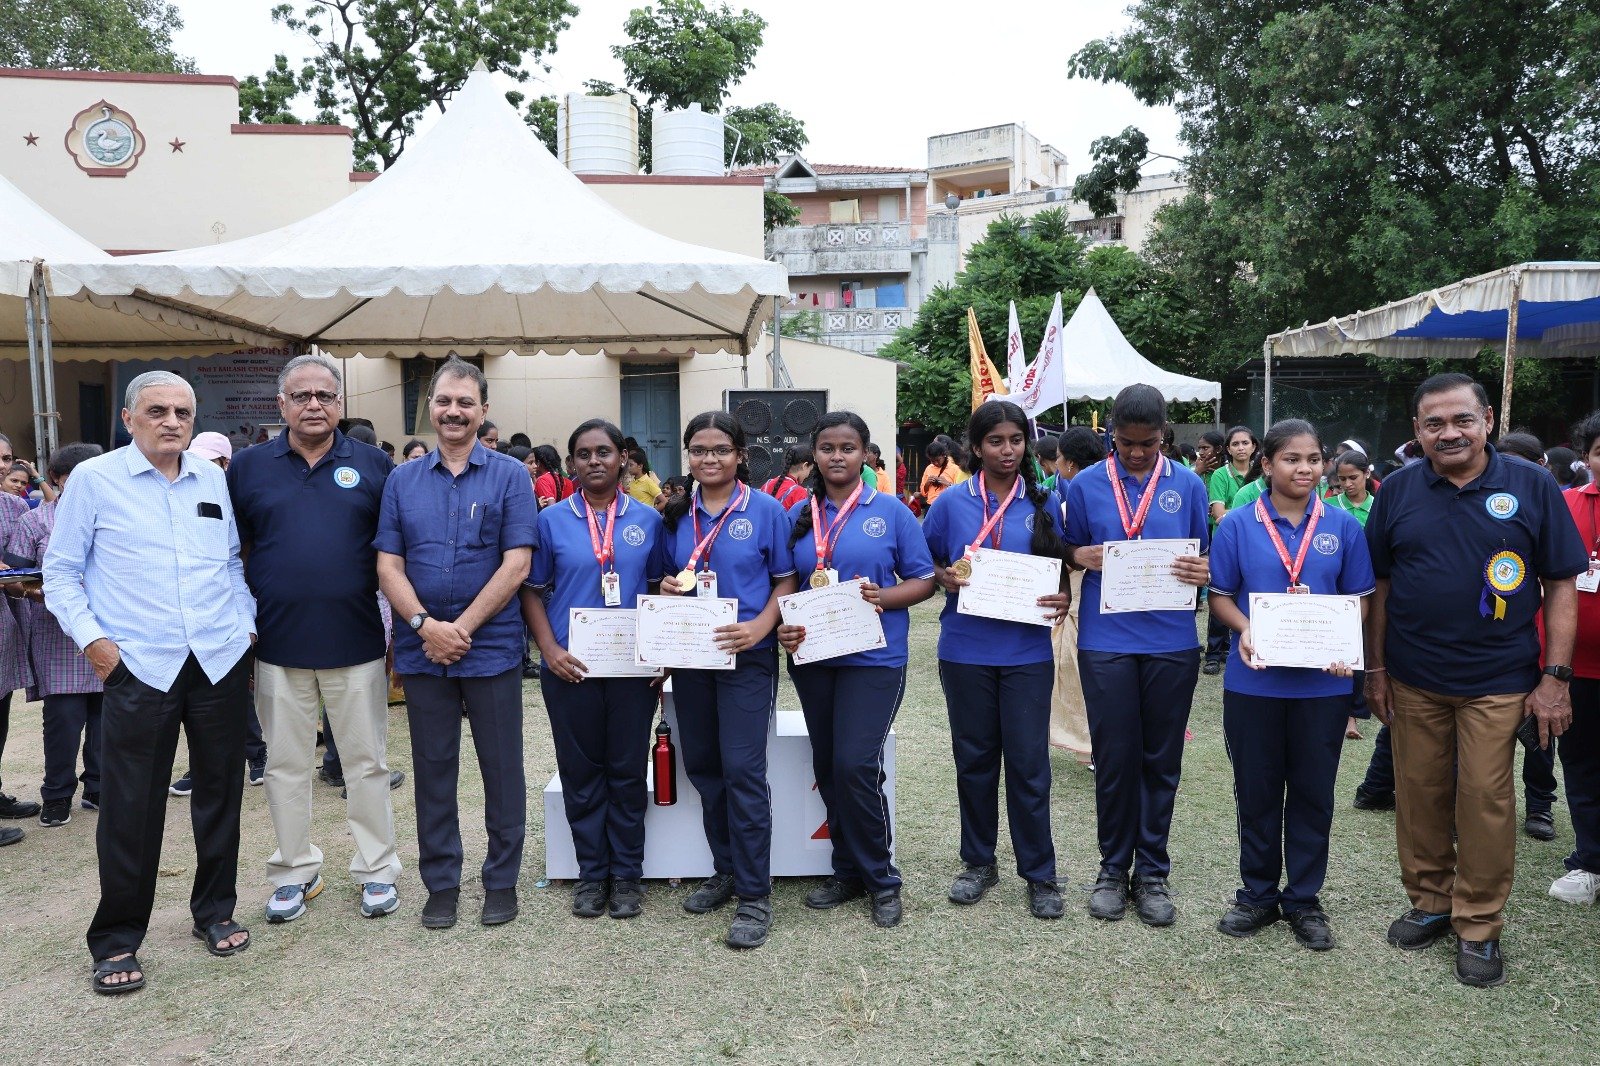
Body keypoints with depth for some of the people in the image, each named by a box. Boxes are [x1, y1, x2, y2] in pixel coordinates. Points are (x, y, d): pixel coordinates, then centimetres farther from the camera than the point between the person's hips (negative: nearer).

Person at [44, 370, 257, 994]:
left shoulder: (214, 481, 11)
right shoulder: (94, 479, 1)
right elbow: (60, 571, 3)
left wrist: (246, 625, 9)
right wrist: (90, 638, -7)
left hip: (222, 663, 3)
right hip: (137, 665, -3)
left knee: (219, 794, 11)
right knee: (130, 809, 1)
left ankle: (215, 912, 28)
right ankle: (117, 941, 17)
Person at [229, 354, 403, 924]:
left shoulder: (373, 465, 2)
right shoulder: (248, 467, 5)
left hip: (357, 644, -1)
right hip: (277, 646, 1)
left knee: (366, 762, 8)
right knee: (286, 764, 12)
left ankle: (377, 869, 21)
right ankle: (294, 872, 28)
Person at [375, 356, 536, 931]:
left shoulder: (509, 475, -1)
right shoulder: (402, 480, 8)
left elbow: (516, 564, -9)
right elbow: (388, 565, 2)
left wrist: (463, 627, -13)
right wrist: (427, 625, -13)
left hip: (492, 646, -2)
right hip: (421, 647, 3)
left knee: (502, 767, 6)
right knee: (433, 769, 11)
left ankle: (502, 880, 22)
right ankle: (441, 883, 25)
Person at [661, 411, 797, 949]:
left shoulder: (765, 510, -4)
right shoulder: (677, 515, 8)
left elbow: (786, 580, -3)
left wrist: (759, 627, -18)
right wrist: (668, 588, -6)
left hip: (746, 656, -5)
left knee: (742, 769, -8)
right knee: (702, 765, 12)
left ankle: (754, 894, 3)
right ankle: (726, 869, 30)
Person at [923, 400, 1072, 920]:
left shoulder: (1044, 503, 4)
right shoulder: (952, 502, 2)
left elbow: (1062, 569, 11)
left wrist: (1062, 599, -10)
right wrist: (945, 578, -13)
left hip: (1027, 649, 0)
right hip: (966, 649, 1)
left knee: (1029, 762, 2)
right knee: (974, 758, 11)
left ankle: (1040, 873, 17)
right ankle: (978, 862, 28)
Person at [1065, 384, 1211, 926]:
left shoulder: (1187, 485, 5)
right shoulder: (1085, 485, 3)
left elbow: (1204, 556, 9)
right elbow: (1069, 552, 9)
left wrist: (1203, 571, -13)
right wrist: (1083, 556, -13)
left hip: (1171, 642, 1)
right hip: (1105, 641, -1)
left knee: (1160, 760, 9)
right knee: (1114, 758, 5)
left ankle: (1152, 871, 23)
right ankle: (1114, 867, 22)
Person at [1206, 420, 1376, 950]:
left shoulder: (1343, 525, 2)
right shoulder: (1237, 524, -2)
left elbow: (1359, 599, 6)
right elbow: (1220, 595, 1)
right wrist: (1246, 630, -18)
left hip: (1323, 682, 1)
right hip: (1254, 680, -1)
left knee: (1313, 792, 11)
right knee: (1256, 791, 10)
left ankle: (1304, 899, 26)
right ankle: (1258, 894, 26)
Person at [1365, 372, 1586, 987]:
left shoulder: (1531, 486, -2)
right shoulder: (1398, 491, 2)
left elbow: (1561, 584, 0)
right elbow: (1379, 584, 7)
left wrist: (1555, 676, -5)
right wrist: (1376, 668, 5)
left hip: (1497, 682, -2)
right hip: (1413, 681, 2)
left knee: (1486, 800, 1)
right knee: (1420, 796, 10)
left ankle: (1478, 926, 18)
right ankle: (1429, 902, 29)